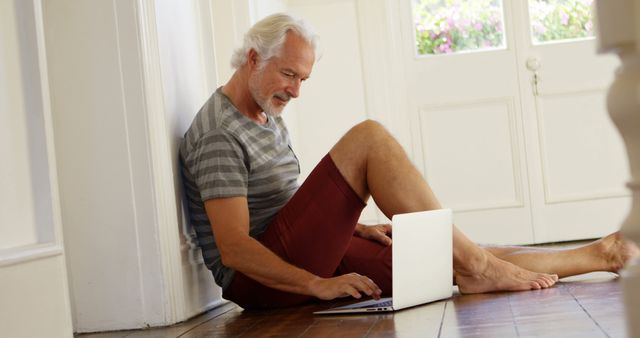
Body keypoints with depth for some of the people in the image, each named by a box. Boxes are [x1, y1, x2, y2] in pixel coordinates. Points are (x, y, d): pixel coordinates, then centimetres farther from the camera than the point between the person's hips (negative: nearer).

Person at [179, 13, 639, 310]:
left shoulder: (268, 119, 18)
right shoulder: (219, 134, -15)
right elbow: (234, 249, -21)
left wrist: (355, 227, 8)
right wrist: (320, 286, -21)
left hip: (304, 254, 9)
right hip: (257, 280, -9)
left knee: (437, 256, 0)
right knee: (369, 138, -21)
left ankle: (594, 257, 5)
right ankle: (472, 261, -16)